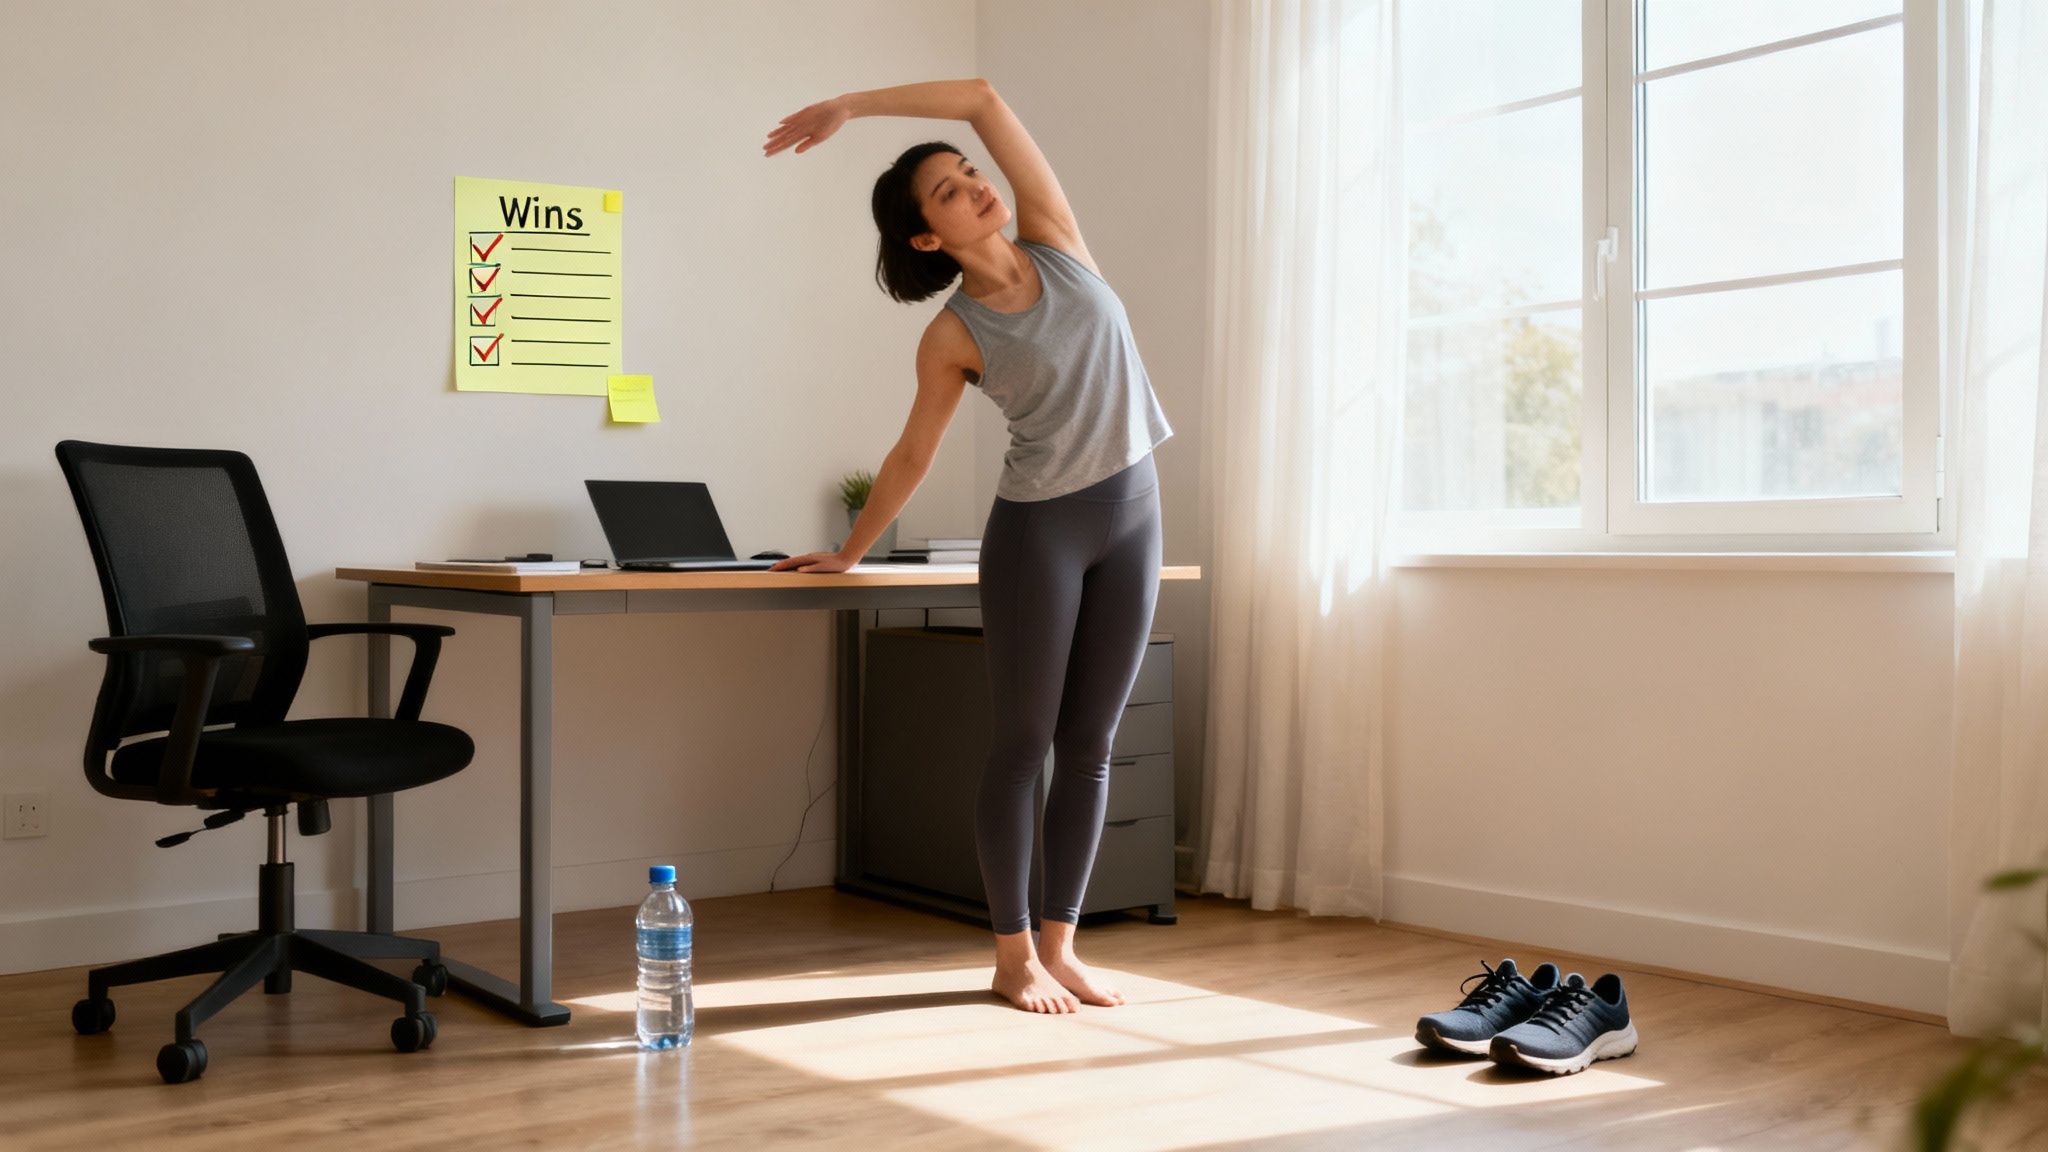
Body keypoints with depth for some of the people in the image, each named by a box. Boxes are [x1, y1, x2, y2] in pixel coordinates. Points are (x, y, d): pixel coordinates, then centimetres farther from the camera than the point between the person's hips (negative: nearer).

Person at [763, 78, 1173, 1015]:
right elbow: (911, 456, 5)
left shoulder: (1053, 238, 3)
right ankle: (1012, 954, 12)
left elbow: (983, 98, 1)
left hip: (1132, 515, 4)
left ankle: (1059, 945, 15)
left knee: (1089, 744, 7)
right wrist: (847, 554, 9)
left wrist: (850, 106, 3)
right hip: (1038, 526, -4)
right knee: (1025, 742, 1)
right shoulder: (953, 336, -5)